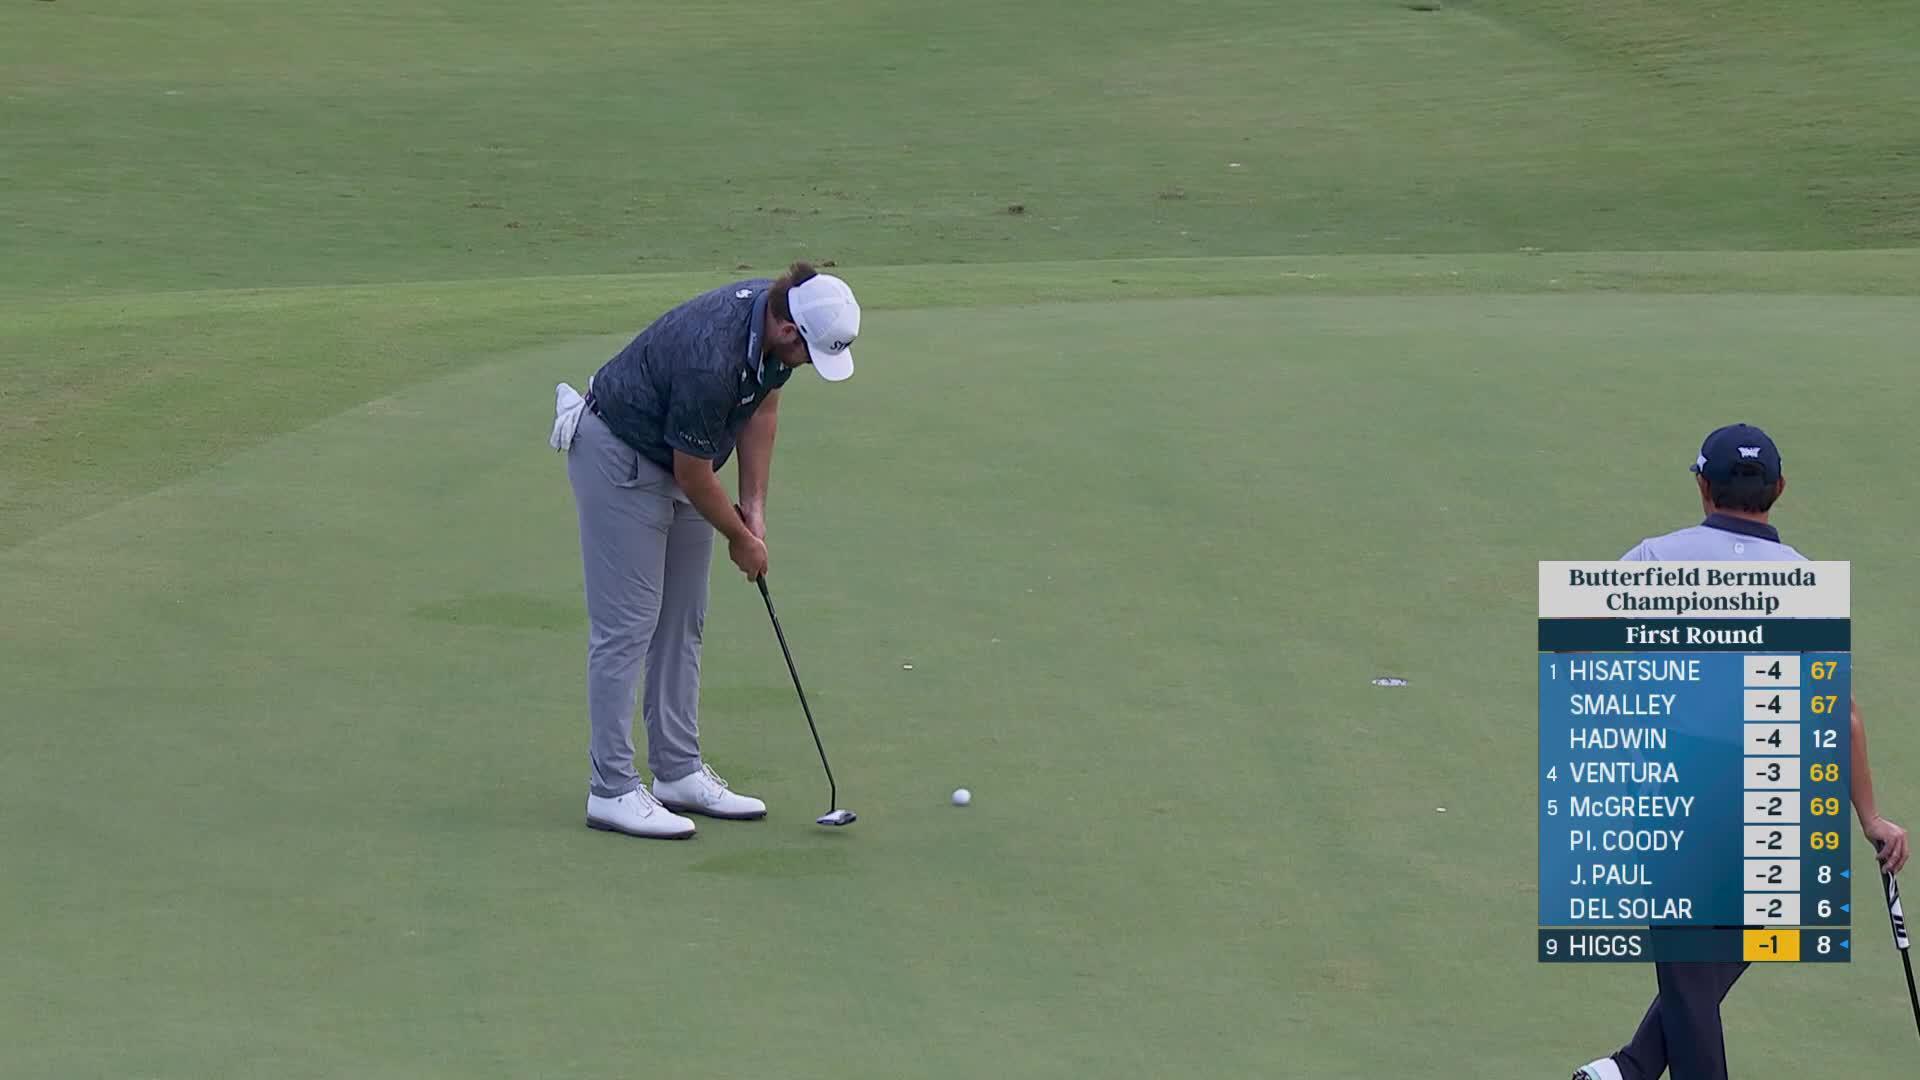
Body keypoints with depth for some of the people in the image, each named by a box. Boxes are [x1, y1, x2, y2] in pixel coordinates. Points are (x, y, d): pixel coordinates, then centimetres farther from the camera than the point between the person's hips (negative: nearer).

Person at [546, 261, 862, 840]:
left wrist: (754, 508, 1)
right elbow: (693, 473, -24)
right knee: (626, 625, -8)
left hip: (675, 461, 9)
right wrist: (740, 538, -8)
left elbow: (762, 408, 6)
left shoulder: (778, 320, -12)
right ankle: (611, 790, -4)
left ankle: (679, 772, 17)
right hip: (618, 458, -9)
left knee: (682, 622, 10)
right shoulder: (712, 358, -36)